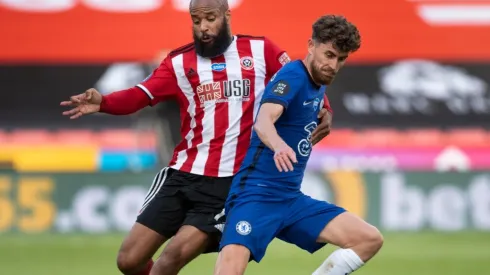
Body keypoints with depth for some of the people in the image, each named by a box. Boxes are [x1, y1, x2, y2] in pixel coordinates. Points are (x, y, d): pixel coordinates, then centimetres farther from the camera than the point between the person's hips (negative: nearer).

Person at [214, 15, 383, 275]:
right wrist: (279, 146, -52)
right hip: (256, 194, -8)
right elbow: (263, 122, -34)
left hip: (291, 199, 8)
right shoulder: (293, 76, -13)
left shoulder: (318, 85, 13)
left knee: (370, 239, -3)